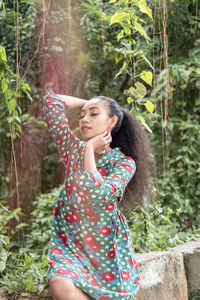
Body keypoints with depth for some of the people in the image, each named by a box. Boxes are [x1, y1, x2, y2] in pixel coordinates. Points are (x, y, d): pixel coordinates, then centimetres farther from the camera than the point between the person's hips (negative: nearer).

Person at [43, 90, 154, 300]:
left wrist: (90, 148, -13)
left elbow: (96, 194, -24)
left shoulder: (125, 163, -5)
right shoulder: (74, 150, 4)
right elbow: (51, 102, -3)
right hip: (70, 243, 1)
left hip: (108, 249, -1)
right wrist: (87, 102, 7)